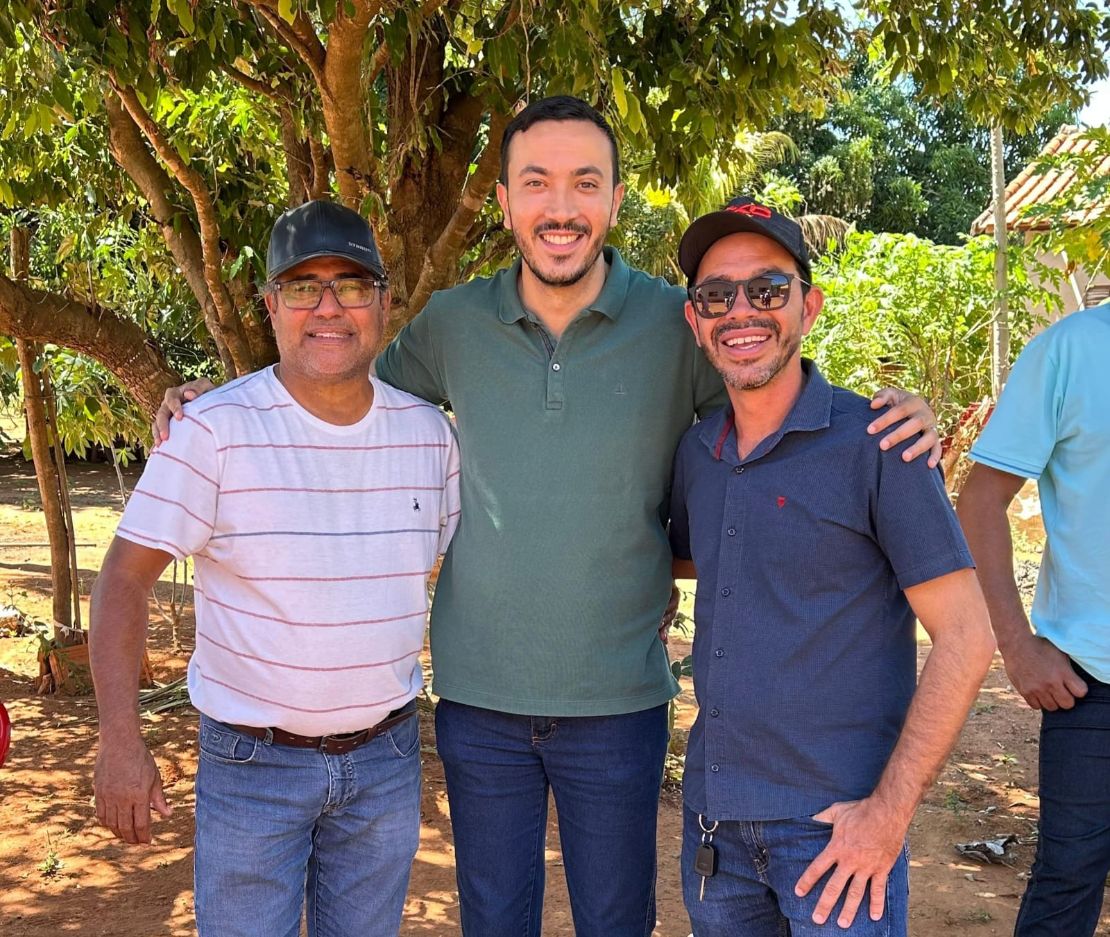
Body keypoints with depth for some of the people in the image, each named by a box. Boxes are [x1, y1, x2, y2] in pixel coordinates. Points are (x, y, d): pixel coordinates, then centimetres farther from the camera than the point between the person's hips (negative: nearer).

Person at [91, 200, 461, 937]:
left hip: (386, 757, 4)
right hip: (252, 762, -3)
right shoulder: (216, 429, -14)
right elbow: (126, 579, -13)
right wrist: (121, 740, -18)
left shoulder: (428, 433, -1)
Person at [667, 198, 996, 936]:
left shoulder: (874, 443, -11)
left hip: (837, 823, -5)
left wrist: (890, 812, -15)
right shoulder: (696, 452, 6)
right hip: (712, 814, 6)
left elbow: (965, 638, -12)